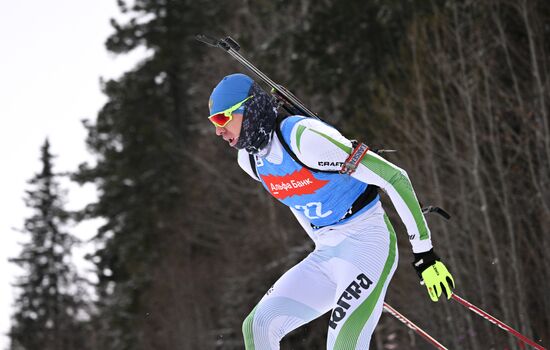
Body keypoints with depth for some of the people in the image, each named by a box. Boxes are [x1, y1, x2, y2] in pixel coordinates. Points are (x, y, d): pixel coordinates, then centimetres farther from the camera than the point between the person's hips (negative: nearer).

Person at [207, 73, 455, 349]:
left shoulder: (306, 137, -22)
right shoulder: (249, 160, 5)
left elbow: (394, 178, -20)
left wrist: (425, 255, -20)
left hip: (367, 243, -8)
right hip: (326, 255, 8)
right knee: (257, 326, -5)